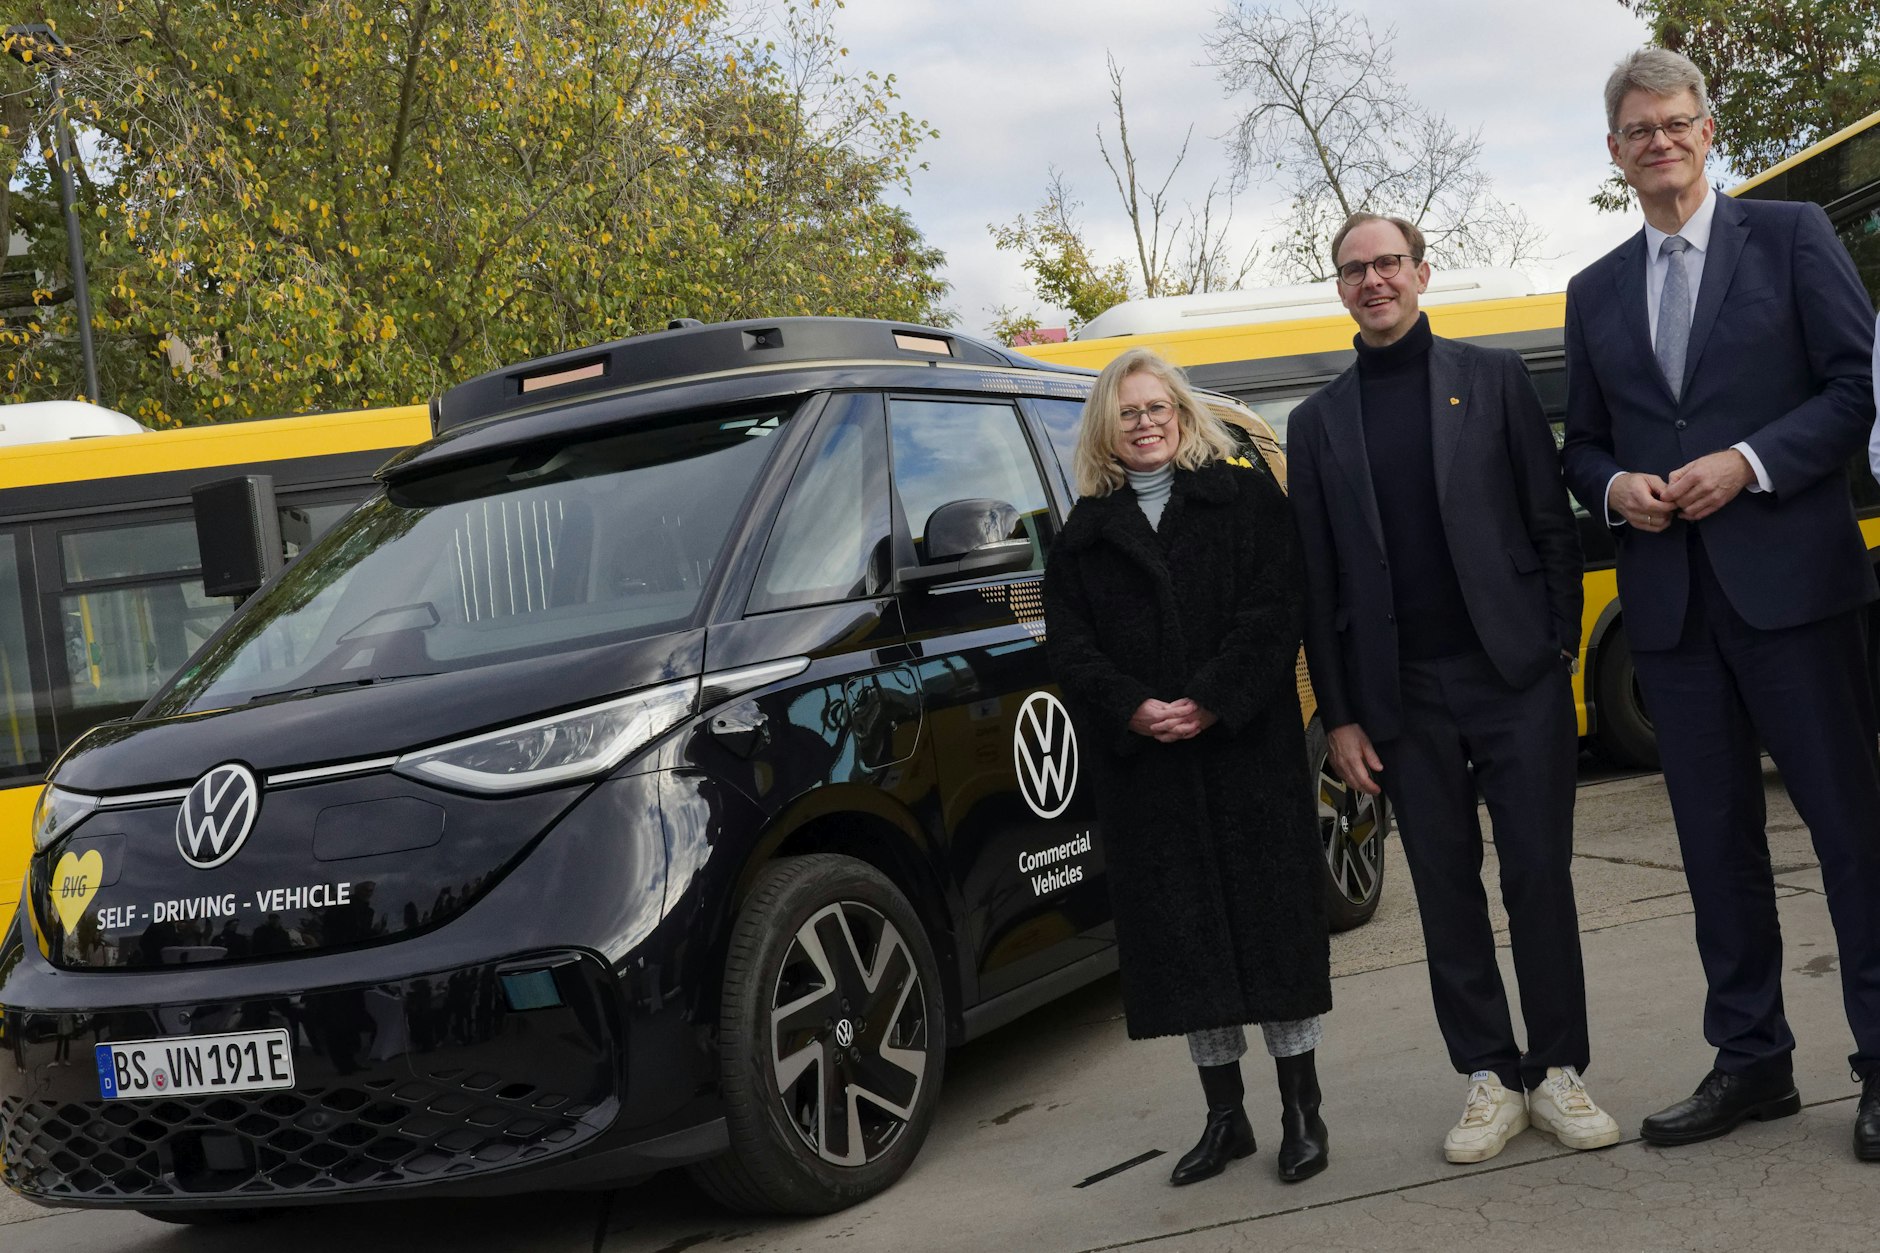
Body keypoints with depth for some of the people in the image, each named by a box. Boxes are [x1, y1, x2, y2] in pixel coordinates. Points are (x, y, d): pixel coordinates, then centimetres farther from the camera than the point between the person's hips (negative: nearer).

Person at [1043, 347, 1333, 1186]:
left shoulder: (1245, 496, 5)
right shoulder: (1085, 531, 12)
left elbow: (1272, 612, -5)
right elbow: (1069, 645, 4)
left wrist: (1210, 702, -17)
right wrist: (1132, 712, -13)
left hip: (1247, 745, -2)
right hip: (1143, 762, 2)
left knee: (1272, 918, 1)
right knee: (1182, 931, 6)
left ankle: (1301, 1109, 13)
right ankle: (1224, 1116, 17)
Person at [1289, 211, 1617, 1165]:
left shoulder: (1493, 378, 6)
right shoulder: (1318, 421, 10)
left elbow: (1551, 522, 4)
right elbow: (1317, 578, 7)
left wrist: (1559, 649, -5)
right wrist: (1338, 714, 2)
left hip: (1516, 674, -1)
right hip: (1404, 695, 2)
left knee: (1539, 874, 1)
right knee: (1447, 889, 6)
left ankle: (1558, 1071, 13)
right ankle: (1489, 1078, 15)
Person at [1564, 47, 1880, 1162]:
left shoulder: (1790, 236, 4)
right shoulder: (1595, 293, 15)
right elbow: (1583, 444, 18)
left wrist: (1750, 462, -15)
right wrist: (1616, 486, -4)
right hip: (1671, 599, 4)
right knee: (1716, 836, 9)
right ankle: (1751, 1060, 19)